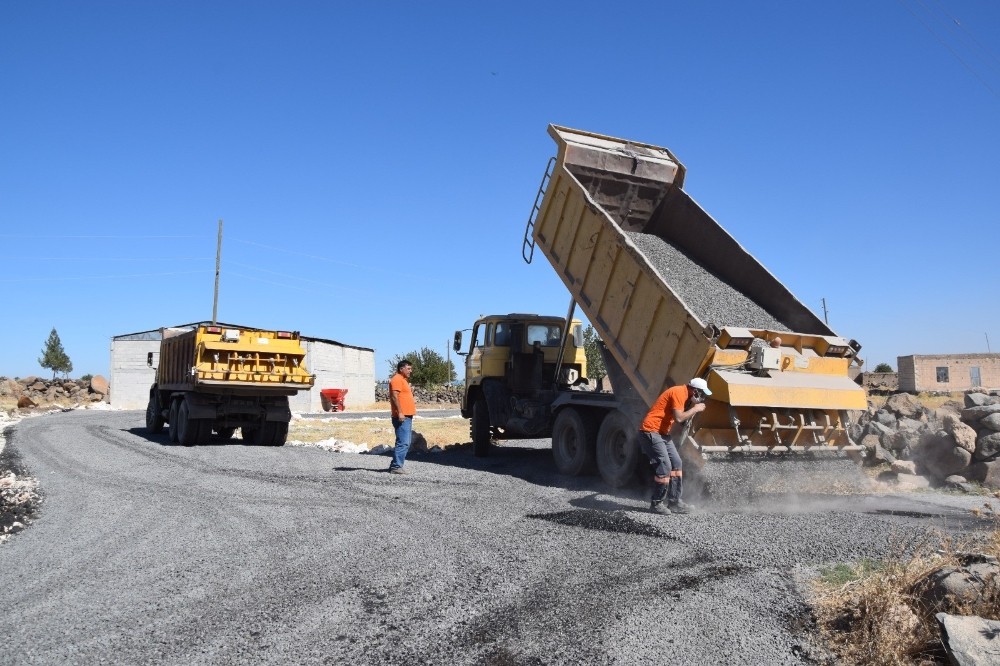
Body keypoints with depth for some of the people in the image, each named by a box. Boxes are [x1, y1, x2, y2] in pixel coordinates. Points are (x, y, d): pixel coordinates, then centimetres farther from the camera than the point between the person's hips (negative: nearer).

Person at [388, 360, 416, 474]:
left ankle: (394, 466, 15)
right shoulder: (397, 379, -10)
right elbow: (394, 396, -20)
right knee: (403, 443, -13)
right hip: (402, 417, -11)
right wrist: (400, 412, -25)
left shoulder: (403, 380, 22)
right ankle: (396, 467, -12)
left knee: (405, 443, 12)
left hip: (407, 416, 11)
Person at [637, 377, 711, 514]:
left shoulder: (683, 394, 13)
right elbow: (679, 418, -26)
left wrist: (694, 408, 1)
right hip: (651, 431, -11)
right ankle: (656, 504, -2)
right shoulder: (678, 392, -17)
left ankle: (674, 502, 12)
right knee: (664, 466, -14)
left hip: (662, 433, 11)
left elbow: (684, 419, 14)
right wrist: (695, 409, -12)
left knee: (676, 463, 8)